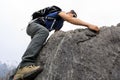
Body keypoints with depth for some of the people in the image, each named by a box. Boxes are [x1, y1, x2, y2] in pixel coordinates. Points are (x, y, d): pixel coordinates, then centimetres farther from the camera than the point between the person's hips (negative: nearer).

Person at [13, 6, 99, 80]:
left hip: (38, 33, 11)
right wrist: (88, 24, -33)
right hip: (33, 25, -11)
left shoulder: (61, 24, 23)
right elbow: (71, 20, -23)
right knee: (43, 31, -41)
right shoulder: (61, 13, -4)